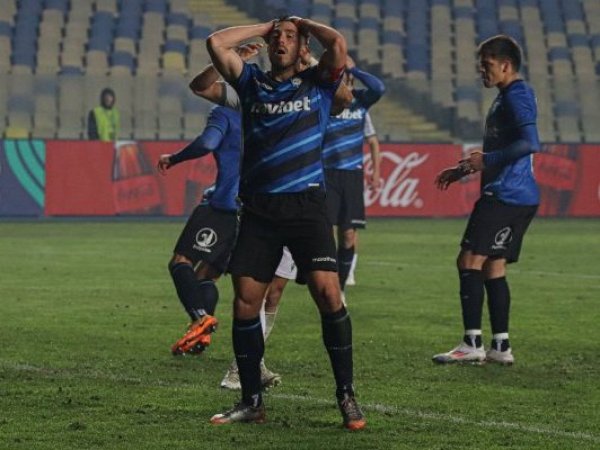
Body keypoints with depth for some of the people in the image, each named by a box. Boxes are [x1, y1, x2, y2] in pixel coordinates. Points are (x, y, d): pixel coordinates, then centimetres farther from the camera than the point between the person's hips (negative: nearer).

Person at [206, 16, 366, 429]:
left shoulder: (317, 84, 9)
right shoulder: (252, 82, 16)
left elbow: (338, 45, -9)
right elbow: (216, 43, 5)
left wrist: (304, 24, 9)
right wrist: (264, 27, 13)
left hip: (305, 205, -3)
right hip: (258, 209, 3)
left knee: (328, 292, -16)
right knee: (245, 302, -1)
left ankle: (346, 395, -7)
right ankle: (252, 402, 10)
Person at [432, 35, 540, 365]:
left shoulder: (517, 96, -12)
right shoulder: (507, 97, 21)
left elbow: (530, 143, -26)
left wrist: (486, 160, -22)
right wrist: (464, 170, 26)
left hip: (506, 195, -11)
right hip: (518, 197, 11)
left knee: (470, 260, -11)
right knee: (493, 267, 11)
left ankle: (472, 344, -13)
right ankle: (500, 346, 11)